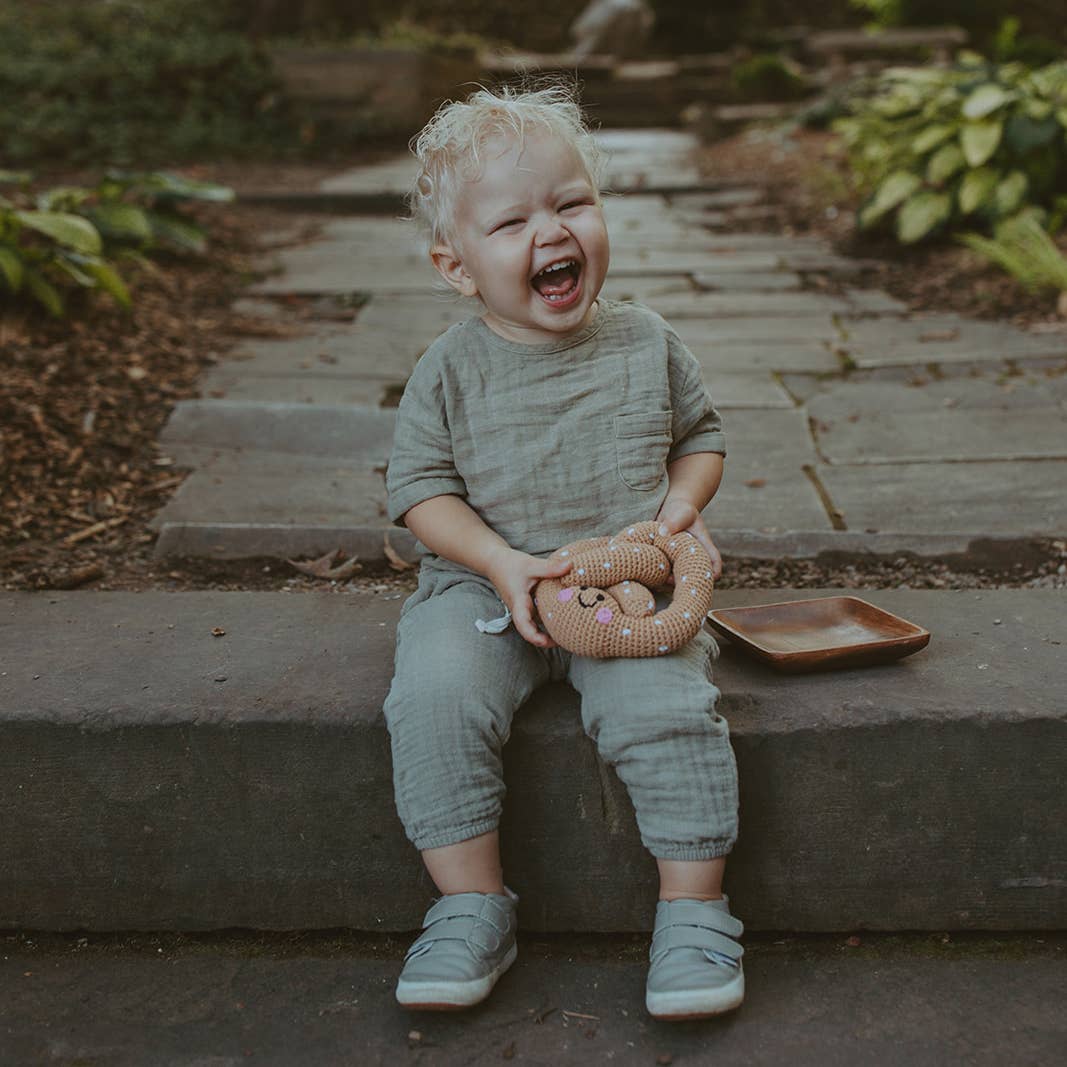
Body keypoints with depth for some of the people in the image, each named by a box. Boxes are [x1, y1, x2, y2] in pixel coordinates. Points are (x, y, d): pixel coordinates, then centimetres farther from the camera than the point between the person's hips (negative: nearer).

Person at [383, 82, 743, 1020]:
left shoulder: (646, 343, 5)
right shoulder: (453, 369, -1)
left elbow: (700, 433, 17)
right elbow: (420, 484, 0)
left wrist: (682, 503, -4)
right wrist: (499, 561, -16)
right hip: (484, 585, 0)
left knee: (670, 703, -27)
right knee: (435, 693, -27)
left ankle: (694, 908, -7)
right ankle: (473, 905, -11)